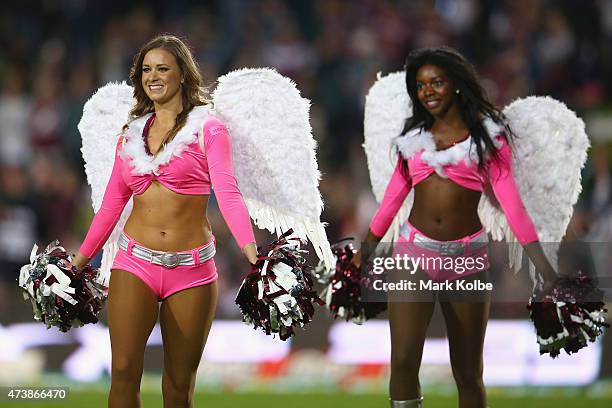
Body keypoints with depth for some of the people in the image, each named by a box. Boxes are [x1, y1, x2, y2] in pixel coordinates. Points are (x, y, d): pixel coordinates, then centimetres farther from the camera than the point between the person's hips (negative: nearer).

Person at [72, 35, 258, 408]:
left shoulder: (208, 129, 0)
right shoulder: (133, 133, 12)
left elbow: (228, 192, -12)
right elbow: (113, 202, 16)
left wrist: (250, 248, -27)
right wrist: (81, 259, 14)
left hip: (191, 269, -2)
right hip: (135, 264, 2)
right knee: (124, 370, -14)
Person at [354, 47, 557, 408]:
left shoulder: (487, 135, 0)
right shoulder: (415, 137, 9)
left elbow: (509, 197, -6)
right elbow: (393, 197, 14)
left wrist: (542, 262, -14)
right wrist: (364, 252, 15)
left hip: (467, 257, -2)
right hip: (414, 252, 2)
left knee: (468, 372, 6)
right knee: (403, 361, -13)